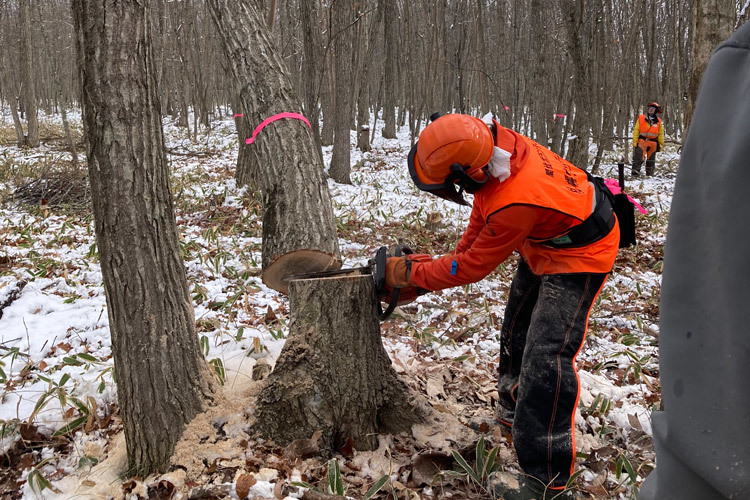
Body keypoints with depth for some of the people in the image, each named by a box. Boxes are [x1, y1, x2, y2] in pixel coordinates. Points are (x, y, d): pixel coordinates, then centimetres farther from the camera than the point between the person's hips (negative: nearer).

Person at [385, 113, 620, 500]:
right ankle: (513, 415, 42)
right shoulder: (495, 144, -18)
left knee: (545, 356, -17)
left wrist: (410, 274, -15)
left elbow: (474, 267, -26)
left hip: (578, 254, -10)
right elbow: (486, 204, 3)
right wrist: (460, 253, 4)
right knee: (515, 333, 21)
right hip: (544, 240, 10)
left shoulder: (515, 203, -41)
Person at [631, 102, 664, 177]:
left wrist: (661, 144, 9)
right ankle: (635, 173, -12)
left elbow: (661, 134, 14)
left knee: (651, 160, 11)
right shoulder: (641, 118, 2)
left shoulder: (658, 121, 8)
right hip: (642, 142, -3)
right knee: (638, 159, -13)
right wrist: (635, 142, -8)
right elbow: (636, 131, 0)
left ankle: (650, 175, 20)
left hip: (653, 143, 3)